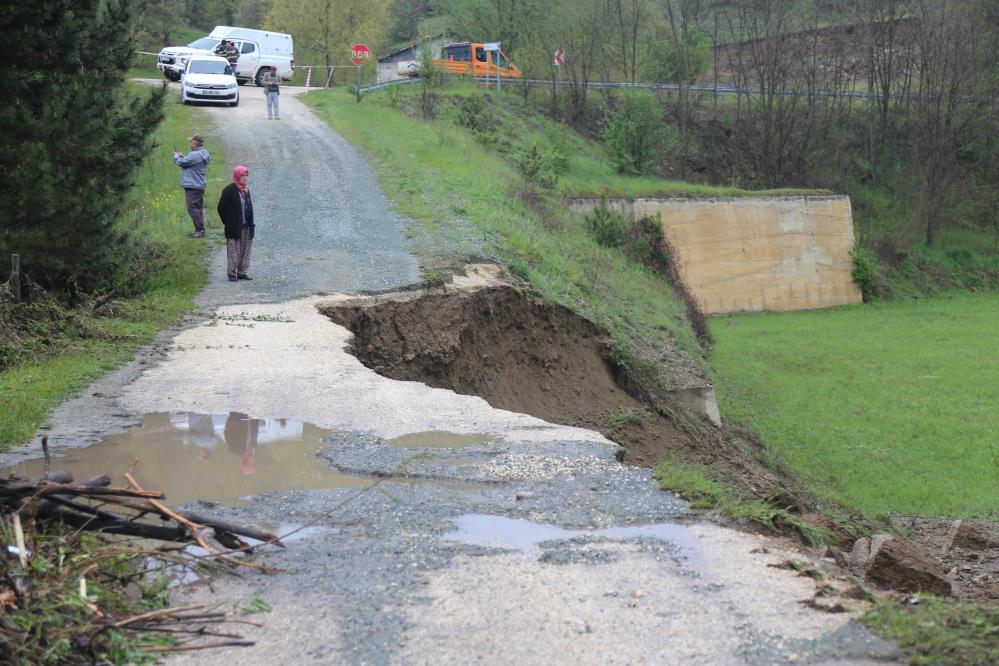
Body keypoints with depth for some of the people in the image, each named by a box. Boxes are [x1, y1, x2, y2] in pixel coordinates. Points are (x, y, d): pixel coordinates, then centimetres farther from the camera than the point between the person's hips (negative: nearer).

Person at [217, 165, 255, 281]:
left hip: (246, 227, 7)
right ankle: (232, 273, 3)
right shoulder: (229, 190, -11)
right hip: (234, 228, -7)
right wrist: (228, 223, -5)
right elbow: (221, 208, -9)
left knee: (245, 250, 9)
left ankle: (242, 272, 17)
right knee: (233, 251, -2)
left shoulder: (246, 189, 11)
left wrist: (250, 223, 12)